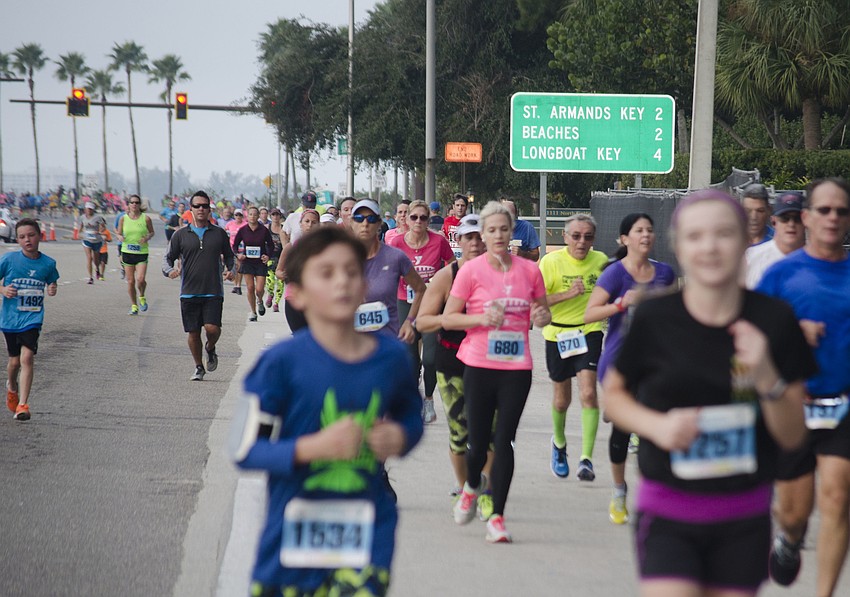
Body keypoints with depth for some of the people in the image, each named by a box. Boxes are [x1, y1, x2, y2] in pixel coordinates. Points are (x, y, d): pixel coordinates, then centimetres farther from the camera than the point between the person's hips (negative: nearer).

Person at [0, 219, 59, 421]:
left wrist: (52, 290, -7)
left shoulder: (48, 263, -3)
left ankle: (22, 404, -12)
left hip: (32, 318, -1)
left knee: (27, 357, -15)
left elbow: (51, 282, 15)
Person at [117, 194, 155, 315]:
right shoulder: (123, 219, 2)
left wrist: (147, 238, -11)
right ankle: (134, 305, 19)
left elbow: (152, 232, 10)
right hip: (127, 252, 2)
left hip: (142, 252, -2)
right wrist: (120, 237, -12)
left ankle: (141, 297, 15)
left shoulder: (146, 218, -2)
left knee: (140, 279, -17)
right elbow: (119, 234, 11)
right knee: (130, 281, 4)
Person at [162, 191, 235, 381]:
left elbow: (229, 256, 19)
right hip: (189, 292, 1)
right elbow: (168, 257, 10)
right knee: (193, 333, 4)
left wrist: (230, 270, -2)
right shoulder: (181, 235, 6)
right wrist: (170, 270, -12)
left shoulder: (219, 234, 8)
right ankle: (199, 367, 23)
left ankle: (210, 349, 19)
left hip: (213, 292, -1)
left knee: (212, 328, -15)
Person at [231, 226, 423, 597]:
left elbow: (410, 416, 19)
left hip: (366, 537, 1)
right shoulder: (283, 362, -10)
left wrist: (400, 437, -4)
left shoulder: (391, 358, 1)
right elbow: (244, 449, -10)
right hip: (293, 536, -1)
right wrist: (313, 447, -23)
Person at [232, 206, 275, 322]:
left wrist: (268, 256, -10)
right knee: (250, 288, -2)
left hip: (261, 263, -1)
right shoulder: (242, 230, -1)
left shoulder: (264, 230, -4)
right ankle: (253, 312, 13)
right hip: (247, 262, 1)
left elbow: (271, 245, 7)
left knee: (259, 289, -7)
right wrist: (238, 255, -11)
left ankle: (259, 301, 30)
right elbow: (234, 245, 8)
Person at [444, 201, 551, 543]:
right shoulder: (471, 270, -2)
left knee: (504, 441, -3)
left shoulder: (529, 270, 5)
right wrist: (483, 318, -16)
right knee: (479, 441, 4)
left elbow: (542, 312, 19)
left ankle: (497, 518, 2)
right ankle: (472, 486, 37)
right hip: (479, 365, -1)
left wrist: (542, 317, -5)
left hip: (517, 367, 1)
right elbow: (448, 318, -1)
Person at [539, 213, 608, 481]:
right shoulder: (551, 262, -12)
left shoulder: (601, 260, -2)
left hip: (589, 332, 0)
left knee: (588, 393, -18)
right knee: (562, 398, 14)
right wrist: (568, 294, -25)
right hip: (558, 335, 0)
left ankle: (586, 459, -16)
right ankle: (559, 443, 44)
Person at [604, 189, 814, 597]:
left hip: (744, 520, 2)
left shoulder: (774, 320, -3)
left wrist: (767, 377, -17)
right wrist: (656, 424, -12)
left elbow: (793, 437, 0)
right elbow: (613, 394, 7)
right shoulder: (654, 318, -8)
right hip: (666, 515, -2)